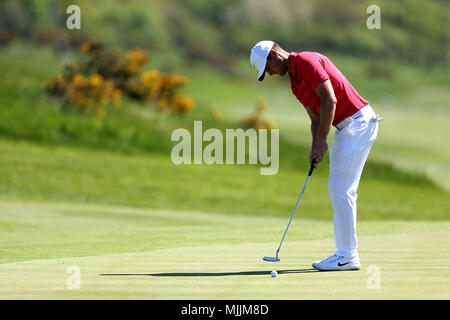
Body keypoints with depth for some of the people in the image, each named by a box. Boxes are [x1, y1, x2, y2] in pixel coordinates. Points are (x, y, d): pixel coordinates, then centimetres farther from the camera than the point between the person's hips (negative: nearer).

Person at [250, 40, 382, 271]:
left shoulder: (306, 61, -13)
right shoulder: (295, 83, 17)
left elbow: (329, 99, -20)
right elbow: (316, 118, 17)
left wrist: (321, 141, -16)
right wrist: (315, 149, 0)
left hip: (358, 121, -10)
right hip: (345, 127, 10)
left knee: (341, 190, -9)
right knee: (338, 191, 11)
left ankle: (347, 256, -6)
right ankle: (344, 252, 15)